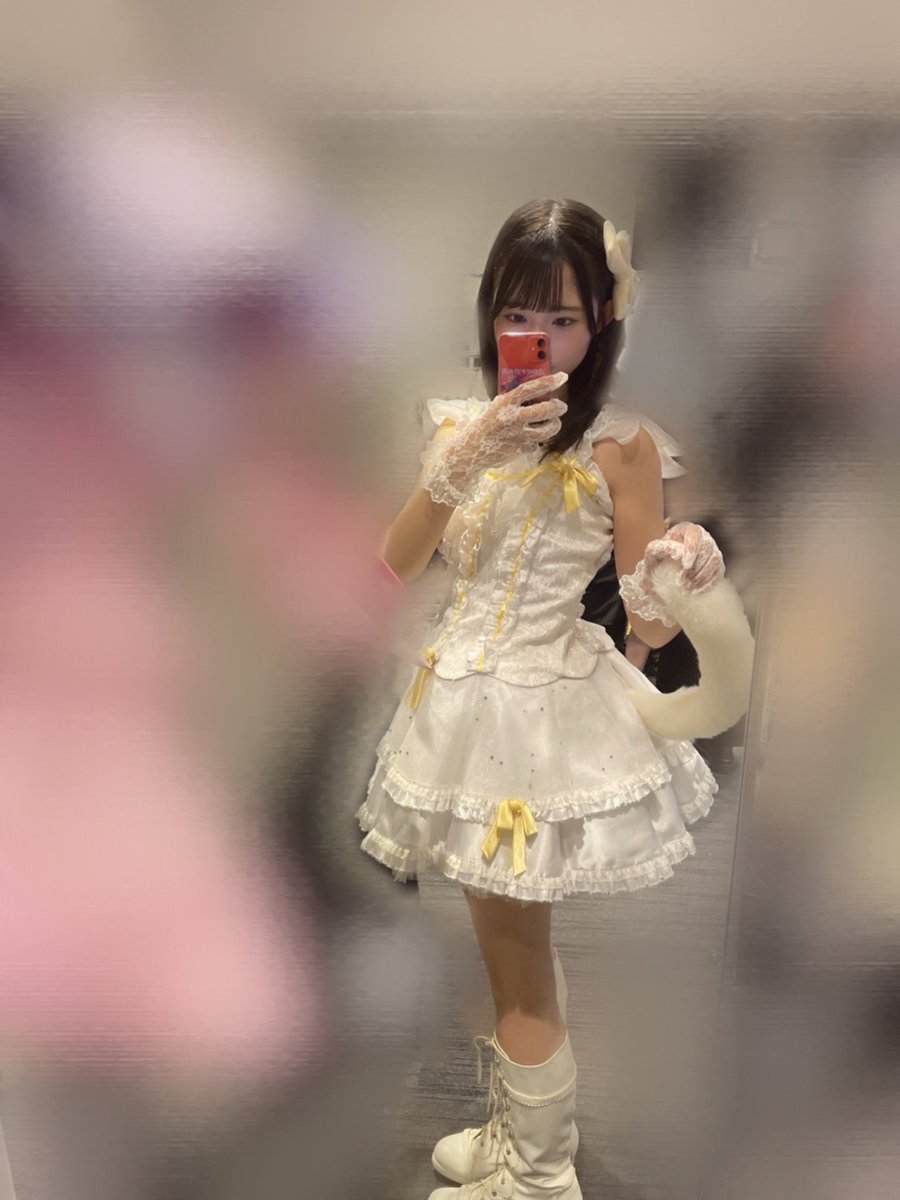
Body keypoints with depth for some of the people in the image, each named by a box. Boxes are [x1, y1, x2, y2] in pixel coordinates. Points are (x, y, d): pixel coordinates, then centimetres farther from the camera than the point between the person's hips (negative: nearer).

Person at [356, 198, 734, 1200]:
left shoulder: (620, 442, -12)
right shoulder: (466, 422, 4)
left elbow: (649, 629, -11)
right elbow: (396, 566, -6)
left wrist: (680, 576, -33)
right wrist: (463, 459, -19)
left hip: (548, 707, -6)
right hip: (464, 694, 6)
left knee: (515, 943, 9)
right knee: (501, 935, 21)